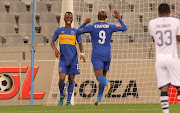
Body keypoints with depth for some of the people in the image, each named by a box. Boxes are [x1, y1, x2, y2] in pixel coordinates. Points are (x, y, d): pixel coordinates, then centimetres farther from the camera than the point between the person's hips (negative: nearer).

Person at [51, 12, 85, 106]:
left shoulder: (76, 31, 7)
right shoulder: (59, 30, 8)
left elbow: (80, 44, 4)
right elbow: (52, 42, 13)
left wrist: (82, 53, -15)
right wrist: (55, 49, -8)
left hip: (73, 59, 0)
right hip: (63, 59, 0)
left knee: (71, 80, 0)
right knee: (62, 78, -14)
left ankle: (68, 101, 8)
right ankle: (61, 96, 11)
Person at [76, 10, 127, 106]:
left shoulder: (91, 27, -1)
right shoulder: (110, 27, 3)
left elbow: (78, 32, 10)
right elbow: (124, 28, 13)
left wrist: (85, 23, 25)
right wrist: (119, 18, 25)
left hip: (96, 55, -3)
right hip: (107, 55, 3)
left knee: (99, 76, -13)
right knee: (103, 76, 14)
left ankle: (108, 84, -48)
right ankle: (99, 100, 14)